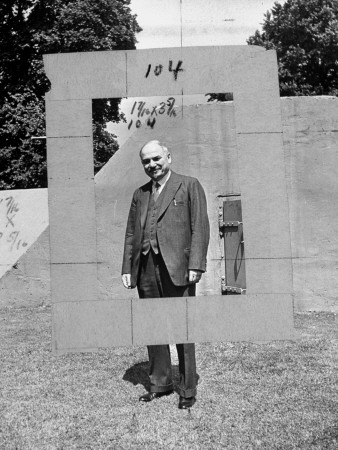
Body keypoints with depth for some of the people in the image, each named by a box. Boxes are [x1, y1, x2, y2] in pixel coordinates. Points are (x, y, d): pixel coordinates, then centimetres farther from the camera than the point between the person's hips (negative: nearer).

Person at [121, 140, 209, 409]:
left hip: (176, 268, -5)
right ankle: (160, 384, 23)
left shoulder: (189, 186, 5)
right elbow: (131, 233, 20)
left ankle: (188, 391, 11)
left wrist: (195, 265, -11)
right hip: (146, 269, 5)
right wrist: (127, 268, 11)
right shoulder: (140, 194, 20)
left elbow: (200, 228, -2)